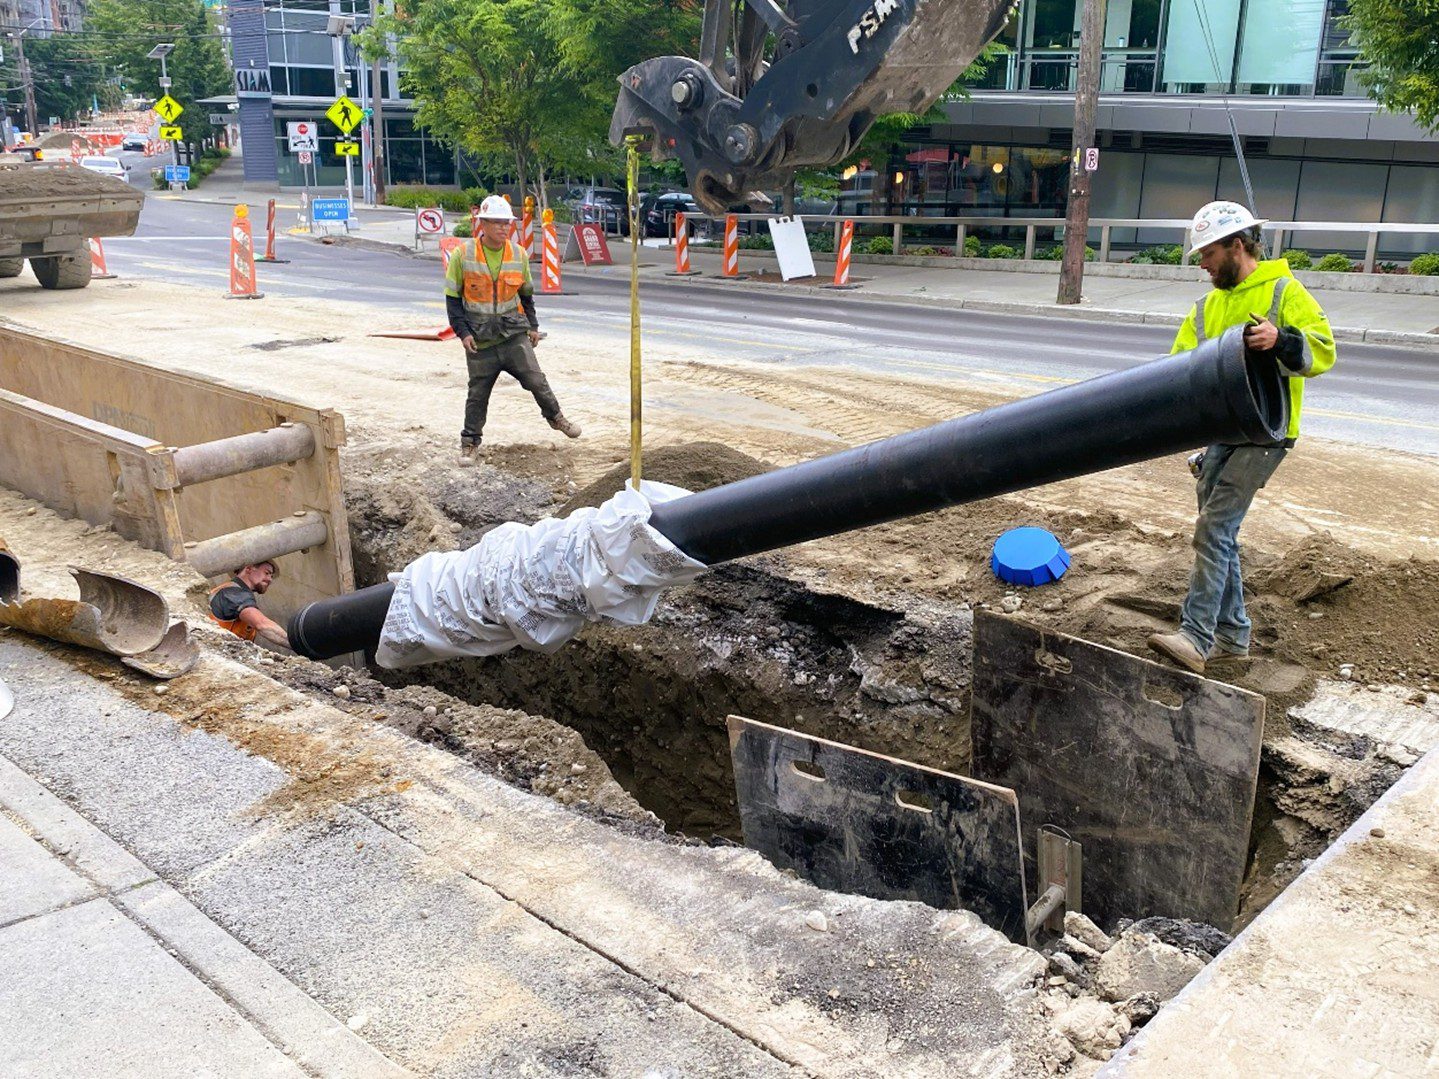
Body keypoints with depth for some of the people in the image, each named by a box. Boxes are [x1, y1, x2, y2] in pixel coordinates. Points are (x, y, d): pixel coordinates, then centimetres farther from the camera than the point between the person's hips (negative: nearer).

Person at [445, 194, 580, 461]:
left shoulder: (518, 254, 1)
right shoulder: (463, 255, -8)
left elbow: (526, 294, 16)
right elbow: (453, 298, -2)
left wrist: (532, 325, 15)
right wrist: (463, 331, -8)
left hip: (514, 333, 2)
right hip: (479, 338, -2)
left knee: (536, 379, -2)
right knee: (478, 392, 6)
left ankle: (556, 418, 23)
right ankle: (470, 441, 22)